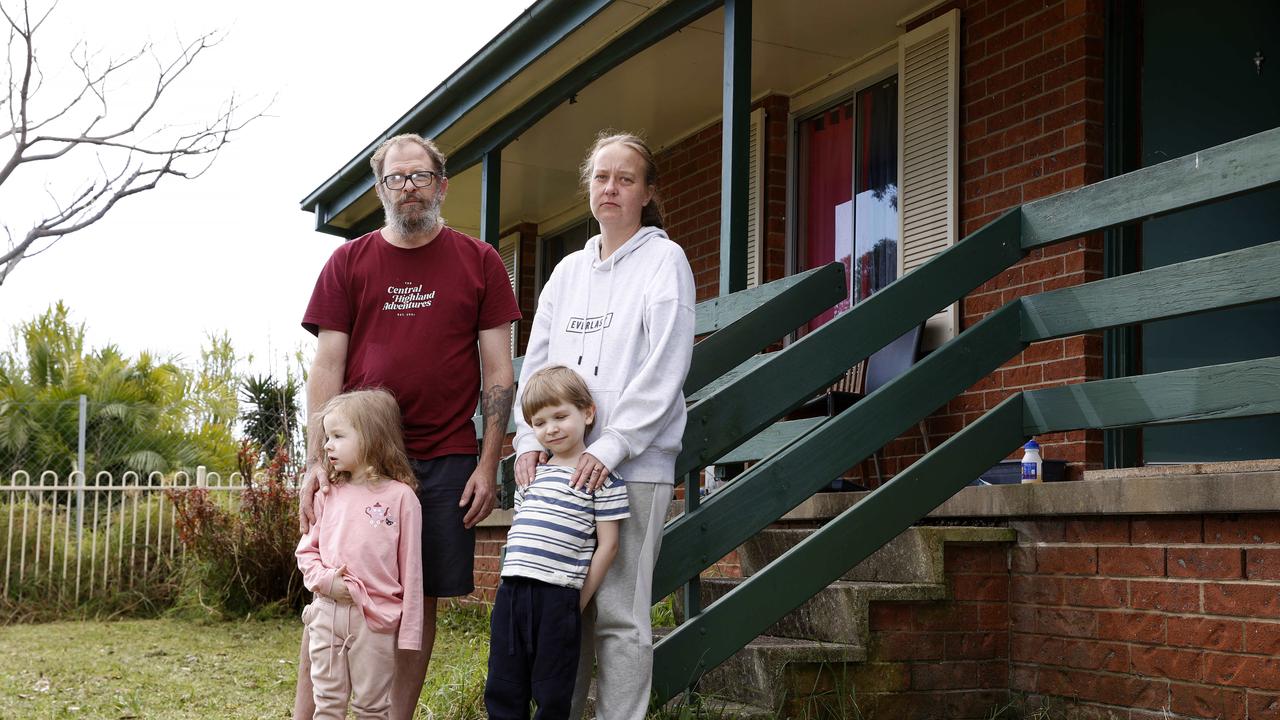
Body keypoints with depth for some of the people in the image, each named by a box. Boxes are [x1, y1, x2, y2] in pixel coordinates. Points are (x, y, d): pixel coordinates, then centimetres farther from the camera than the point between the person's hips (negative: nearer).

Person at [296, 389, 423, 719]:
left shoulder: (400, 497, -5)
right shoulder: (328, 495, 8)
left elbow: (410, 568, -5)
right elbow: (306, 550, 14)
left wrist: (409, 630, -7)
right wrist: (324, 580, -7)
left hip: (375, 618, -4)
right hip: (327, 613, 4)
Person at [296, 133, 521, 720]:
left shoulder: (479, 263, 7)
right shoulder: (348, 263, 8)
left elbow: (497, 370, 5)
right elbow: (326, 367, 4)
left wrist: (489, 463, -2)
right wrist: (316, 461, -5)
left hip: (445, 462, 0)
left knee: (422, 599, 4)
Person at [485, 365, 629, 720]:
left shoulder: (600, 475, -3)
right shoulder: (532, 474, 16)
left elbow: (607, 545, -5)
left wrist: (580, 600, -6)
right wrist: (515, 578, 13)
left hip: (558, 597, -6)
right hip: (511, 591, 6)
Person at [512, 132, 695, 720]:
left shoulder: (664, 260, 2)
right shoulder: (568, 270, 19)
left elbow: (663, 369, -8)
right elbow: (536, 361, 15)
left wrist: (610, 448, -16)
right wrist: (530, 439, -1)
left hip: (633, 465, -5)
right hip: (561, 463, 5)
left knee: (618, 614, -6)